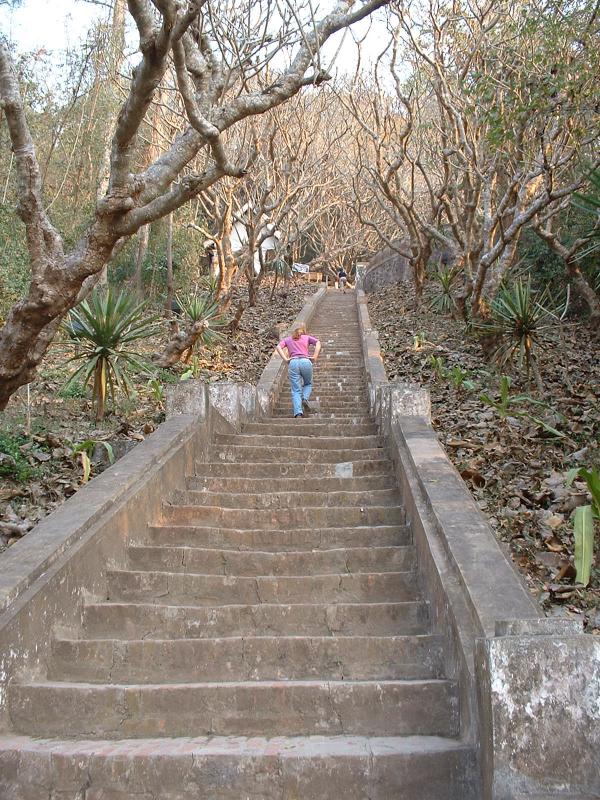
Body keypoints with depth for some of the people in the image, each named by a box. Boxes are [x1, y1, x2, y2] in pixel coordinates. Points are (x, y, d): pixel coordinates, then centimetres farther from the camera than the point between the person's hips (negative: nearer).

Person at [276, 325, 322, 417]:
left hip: (293, 363, 0)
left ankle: (298, 412, -19)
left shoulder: (287, 339, 25)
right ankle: (305, 399, -5)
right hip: (306, 362, 0)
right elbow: (318, 343, 6)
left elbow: (278, 347, 5)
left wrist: (285, 359, -1)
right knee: (308, 384, 24)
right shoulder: (307, 337, 24)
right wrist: (315, 357, 0)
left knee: (296, 391, 0)